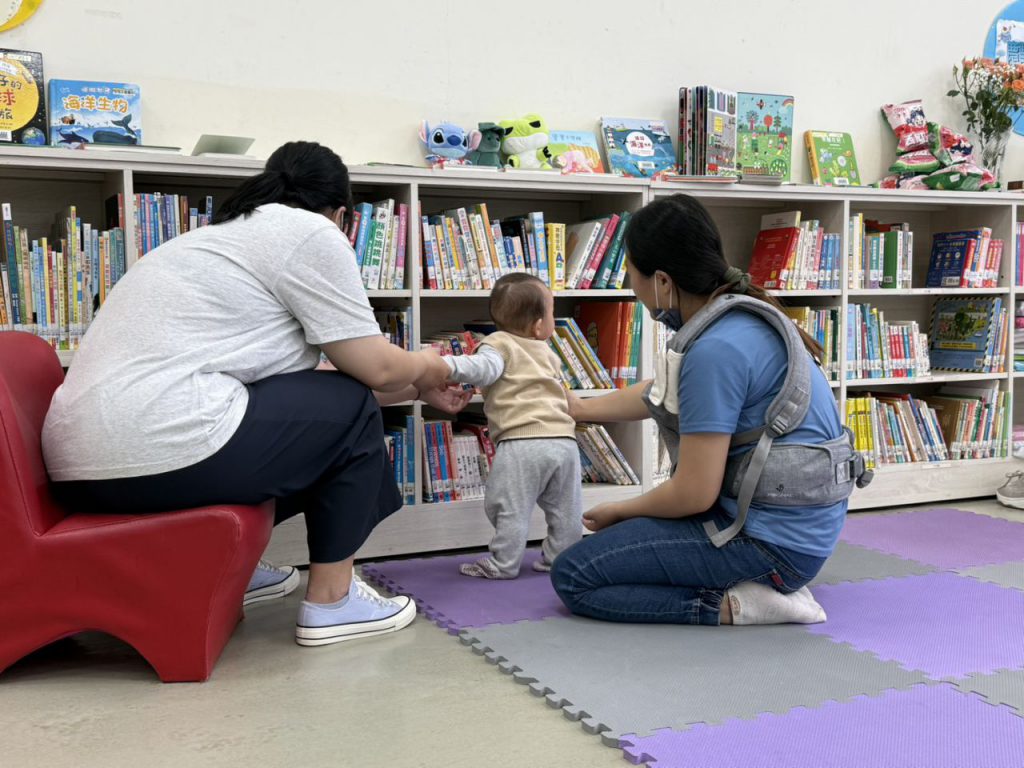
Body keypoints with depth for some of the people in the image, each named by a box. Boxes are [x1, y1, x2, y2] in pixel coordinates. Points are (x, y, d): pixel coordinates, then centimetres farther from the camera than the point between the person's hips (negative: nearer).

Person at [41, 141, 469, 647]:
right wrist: (426, 367, 21)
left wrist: (418, 389, 37)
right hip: (162, 450, -10)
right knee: (352, 412, 9)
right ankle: (330, 600, 14)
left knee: (306, 405, 29)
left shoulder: (228, 233, 27)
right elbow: (374, 368, -1)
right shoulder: (310, 234, -1)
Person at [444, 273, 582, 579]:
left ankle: (503, 563, 9)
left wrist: (445, 365, -25)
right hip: (563, 439, 6)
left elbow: (483, 368, -17)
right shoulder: (547, 353, 22)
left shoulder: (499, 344, 3)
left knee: (510, 507, 3)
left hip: (521, 441, -5)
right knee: (565, 508, 17)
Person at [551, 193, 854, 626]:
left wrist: (618, 511, -2)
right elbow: (656, 395, 24)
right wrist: (579, 409, 35)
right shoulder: (745, 315, 7)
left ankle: (735, 605, -9)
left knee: (573, 578, -5)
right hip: (803, 527, 9)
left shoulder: (716, 350, -23)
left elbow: (694, 494, -21)